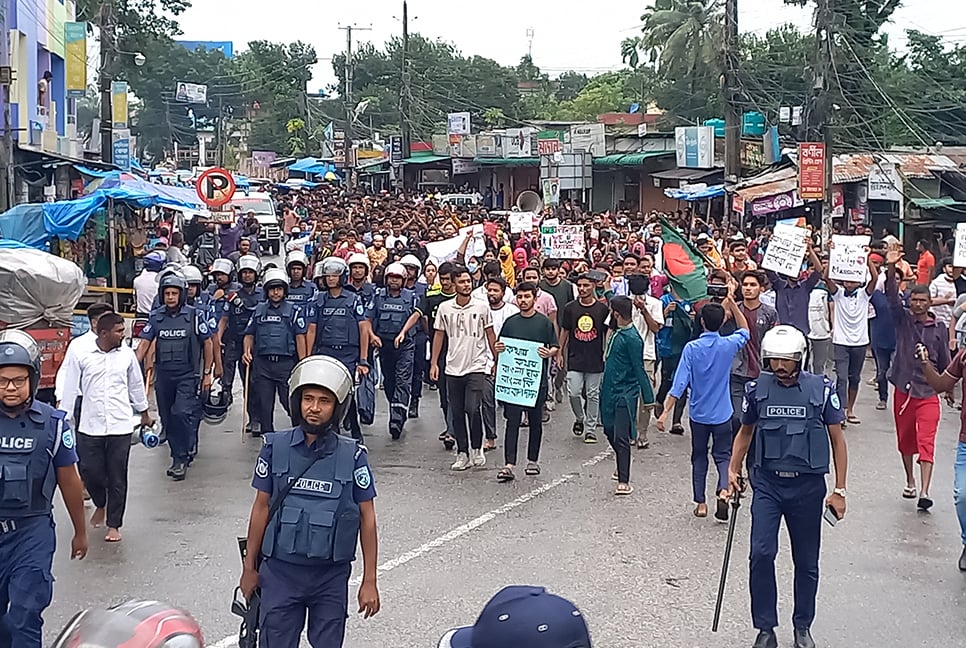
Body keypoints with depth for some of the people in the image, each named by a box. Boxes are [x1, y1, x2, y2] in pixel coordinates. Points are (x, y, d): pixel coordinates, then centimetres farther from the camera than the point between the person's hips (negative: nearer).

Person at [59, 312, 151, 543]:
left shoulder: (127, 355, 2)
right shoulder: (82, 356, -4)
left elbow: (136, 386, 15)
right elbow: (70, 389, 2)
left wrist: (144, 414, 23)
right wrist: (67, 420, 4)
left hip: (120, 426, 1)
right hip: (89, 426, -1)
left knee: (117, 478, 3)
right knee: (89, 472, 3)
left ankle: (114, 524, 14)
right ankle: (101, 505, 35)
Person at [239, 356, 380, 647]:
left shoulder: (352, 456, -8)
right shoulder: (276, 448, -5)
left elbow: (367, 518, -3)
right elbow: (261, 507, 3)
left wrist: (369, 581, -2)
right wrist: (249, 567, 7)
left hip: (332, 576, 0)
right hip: (280, 571, 1)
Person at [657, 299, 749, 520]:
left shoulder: (691, 348, -13)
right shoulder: (728, 345, -8)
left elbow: (679, 383, -17)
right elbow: (745, 331, 16)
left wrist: (665, 412, -16)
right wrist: (731, 302, 10)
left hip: (698, 414, 0)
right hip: (722, 414, 0)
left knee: (699, 457, 15)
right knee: (723, 456, 11)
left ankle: (700, 503, 17)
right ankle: (723, 490, -15)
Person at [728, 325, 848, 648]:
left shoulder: (822, 389, -6)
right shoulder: (757, 389, -1)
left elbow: (837, 440, 1)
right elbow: (745, 433, 15)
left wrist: (839, 491, -1)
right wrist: (733, 470, 5)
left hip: (808, 486, 0)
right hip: (767, 484, 1)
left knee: (806, 562, 10)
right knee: (762, 554, -11)